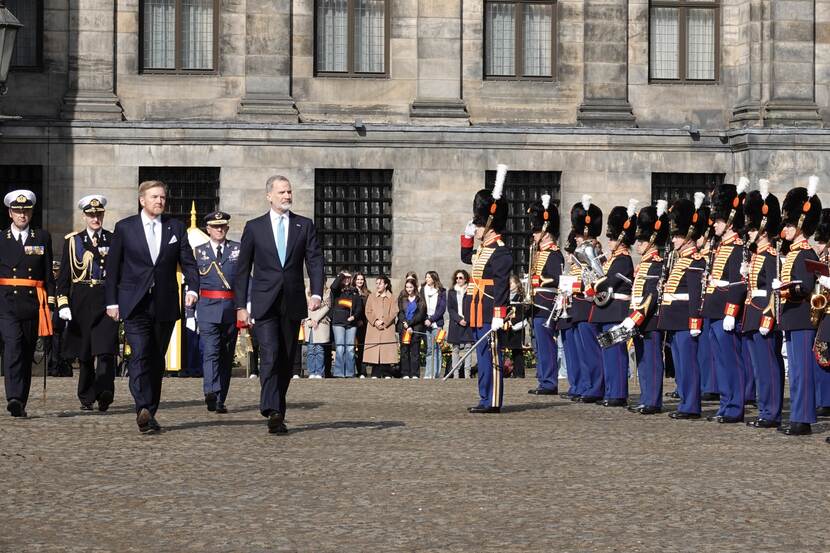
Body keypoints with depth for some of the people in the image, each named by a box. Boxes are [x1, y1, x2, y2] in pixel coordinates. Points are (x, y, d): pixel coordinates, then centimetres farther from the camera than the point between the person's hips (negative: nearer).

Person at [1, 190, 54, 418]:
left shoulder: (42, 238, 11)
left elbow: (48, 272, 10)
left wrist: (50, 300, 2)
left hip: (33, 303, 2)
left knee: (27, 353, 7)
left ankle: (21, 403, 15)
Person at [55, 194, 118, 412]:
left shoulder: (114, 241, 9)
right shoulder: (72, 240, 9)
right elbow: (63, 275, 6)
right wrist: (63, 304, -4)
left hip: (107, 301, -1)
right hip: (81, 302, 1)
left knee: (105, 350, -16)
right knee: (84, 353, 7)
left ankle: (104, 392, -28)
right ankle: (86, 398, 16)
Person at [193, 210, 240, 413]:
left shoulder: (238, 249, 10)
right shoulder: (199, 252, 11)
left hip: (231, 309, 1)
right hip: (208, 308, -1)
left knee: (226, 356, 5)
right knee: (210, 351, -17)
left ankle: (220, 401, 10)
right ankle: (211, 392, -32)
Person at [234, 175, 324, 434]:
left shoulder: (304, 225, 10)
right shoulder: (254, 227, 6)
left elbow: (315, 261, 3)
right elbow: (243, 268, 8)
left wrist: (317, 293, -13)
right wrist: (241, 305, 3)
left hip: (293, 303, 2)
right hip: (265, 303, -2)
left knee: (286, 361, 7)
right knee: (270, 356, -17)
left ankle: (278, 412, 17)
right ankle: (272, 412, -25)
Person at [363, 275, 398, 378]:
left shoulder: (391, 298, 10)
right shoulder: (371, 297, 13)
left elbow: (394, 313, 1)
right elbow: (368, 312, 6)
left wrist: (384, 322, -11)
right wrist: (375, 321, -10)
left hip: (387, 329, -1)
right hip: (374, 329, 1)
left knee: (387, 352, -6)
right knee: (374, 352, -5)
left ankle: (386, 374, -2)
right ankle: (375, 375, -2)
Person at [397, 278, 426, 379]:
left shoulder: (420, 299, 4)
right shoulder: (402, 299, 12)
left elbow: (420, 314, -3)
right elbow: (400, 313, 6)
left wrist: (409, 324, -10)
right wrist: (405, 324, -10)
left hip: (416, 328, -2)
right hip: (403, 328, 2)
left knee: (415, 351, -3)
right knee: (404, 351, 0)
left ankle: (415, 374, -2)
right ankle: (405, 374, 2)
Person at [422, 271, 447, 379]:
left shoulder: (441, 292, 5)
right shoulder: (423, 290, 11)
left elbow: (442, 308, -1)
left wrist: (431, 319, -9)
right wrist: (425, 320, -4)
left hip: (437, 323, -1)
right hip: (426, 323, 2)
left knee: (436, 349, -5)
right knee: (428, 349, -1)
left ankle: (436, 373, -5)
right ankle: (428, 374, -2)